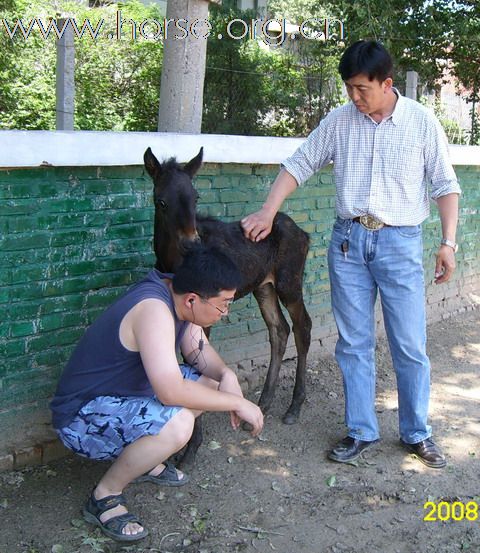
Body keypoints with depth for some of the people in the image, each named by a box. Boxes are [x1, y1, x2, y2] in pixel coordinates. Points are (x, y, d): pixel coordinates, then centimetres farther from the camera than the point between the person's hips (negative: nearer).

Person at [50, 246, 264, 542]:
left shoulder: (179, 295, -4)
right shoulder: (153, 309, -31)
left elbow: (199, 350, 9)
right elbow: (171, 391, -38)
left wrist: (227, 374, -12)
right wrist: (237, 403, -27)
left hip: (124, 395, 10)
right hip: (82, 418, -10)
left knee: (212, 382, 5)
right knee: (177, 423, -34)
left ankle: (146, 462, 18)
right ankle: (104, 496, -9)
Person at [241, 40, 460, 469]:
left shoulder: (422, 121, -1)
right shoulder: (339, 121, 3)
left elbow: (445, 186, 3)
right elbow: (300, 165, 7)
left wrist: (448, 242, -4)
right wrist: (268, 212, -2)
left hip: (400, 241, -2)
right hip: (348, 240, 2)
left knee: (410, 345, 2)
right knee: (354, 342, 7)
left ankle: (417, 433, 19)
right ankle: (361, 431, 19)